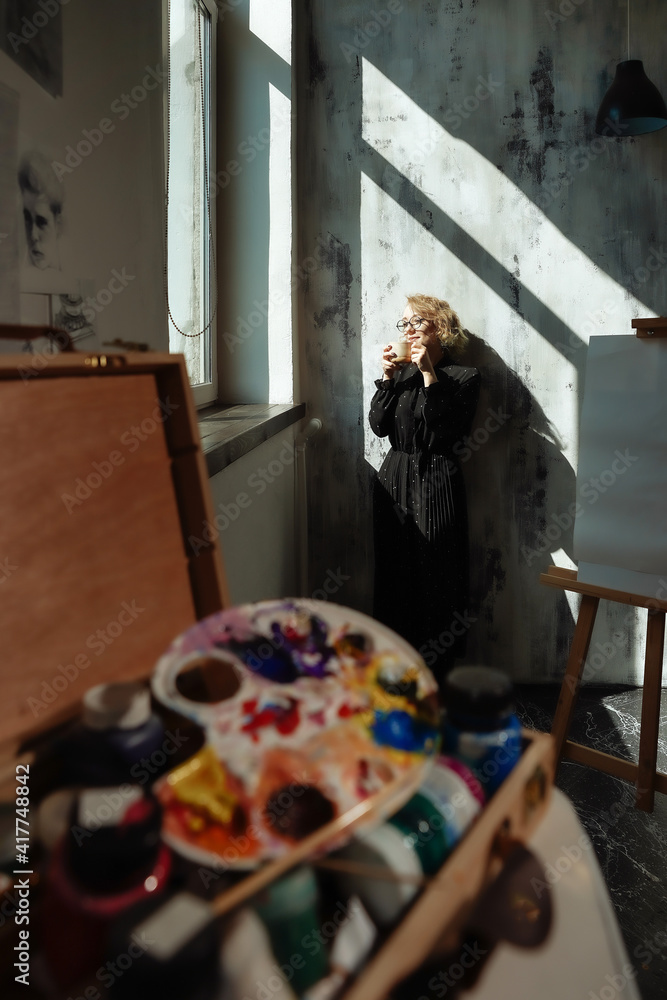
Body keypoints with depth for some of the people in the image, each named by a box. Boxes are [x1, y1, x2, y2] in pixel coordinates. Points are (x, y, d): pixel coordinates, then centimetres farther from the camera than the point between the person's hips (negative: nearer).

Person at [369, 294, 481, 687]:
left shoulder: (463, 377, -3)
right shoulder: (402, 372, 13)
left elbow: (442, 435, -17)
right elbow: (379, 425, 3)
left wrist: (429, 375, -17)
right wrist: (388, 377, -4)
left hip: (436, 485, -5)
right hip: (395, 482, 5)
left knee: (436, 578, 0)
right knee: (395, 576, 9)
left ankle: (436, 673, 13)